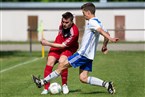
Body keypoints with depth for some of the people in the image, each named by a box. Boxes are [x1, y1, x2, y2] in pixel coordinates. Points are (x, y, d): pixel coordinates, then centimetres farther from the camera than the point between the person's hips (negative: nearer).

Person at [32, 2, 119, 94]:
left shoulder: (92, 22, -15)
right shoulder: (98, 22, 14)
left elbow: (101, 31, -30)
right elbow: (106, 33, 21)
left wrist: (110, 39, -44)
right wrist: (105, 46, 29)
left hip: (83, 53, -9)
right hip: (89, 55, 9)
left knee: (62, 65, -2)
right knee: (83, 78, 6)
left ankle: (42, 82, 4)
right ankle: (106, 84, -2)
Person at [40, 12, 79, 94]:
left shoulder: (74, 32, -31)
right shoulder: (62, 24, -11)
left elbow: (63, 46, -26)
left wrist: (48, 44, -23)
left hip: (68, 49, -5)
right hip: (57, 46, 5)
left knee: (62, 61, -32)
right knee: (50, 62, -16)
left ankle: (64, 85, -10)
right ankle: (46, 88, -10)